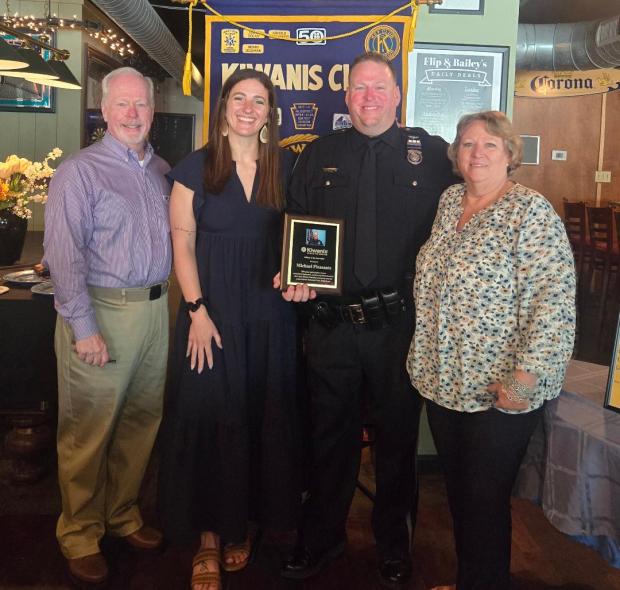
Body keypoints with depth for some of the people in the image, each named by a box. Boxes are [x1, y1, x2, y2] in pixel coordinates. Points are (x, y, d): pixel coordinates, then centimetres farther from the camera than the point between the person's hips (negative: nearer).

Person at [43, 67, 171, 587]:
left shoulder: (162, 170, 13)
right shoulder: (80, 171, -6)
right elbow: (64, 255, -12)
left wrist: (176, 300, 8)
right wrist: (84, 327, -16)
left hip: (155, 309, 6)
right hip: (103, 310, -6)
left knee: (142, 421, 15)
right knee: (88, 430, 3)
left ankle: (123, 514, 34)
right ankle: (80, 535, 21)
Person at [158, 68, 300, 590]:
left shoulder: (285, 166, 6)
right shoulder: (195, 168, 0)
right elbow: (183, 245, -2)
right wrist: (197, 311, -10)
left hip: (270, 310, 2)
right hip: (212, 311, -2)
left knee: (264, 415, 9)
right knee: (211, 415, 3)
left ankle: (242, 524, 30)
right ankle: (209, 538, 19)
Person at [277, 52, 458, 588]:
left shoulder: (431, 154, 2)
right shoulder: (319, 156, 8)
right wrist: (295, 276, -7)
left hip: (401, 323, -1)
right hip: (332, 321, 2)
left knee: (398, 434, 13)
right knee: (331, 433, 14)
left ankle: (394, 542, 35)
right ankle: (321, 537, 35)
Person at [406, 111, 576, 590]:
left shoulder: (531, 212, -14)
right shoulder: (450, 201, 7)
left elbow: (555, 301, -20)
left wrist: (524, 379, -24)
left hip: (497, 393, -7)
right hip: (442, 382, 7)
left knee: (485, 502, 7)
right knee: (457, 492, 20)